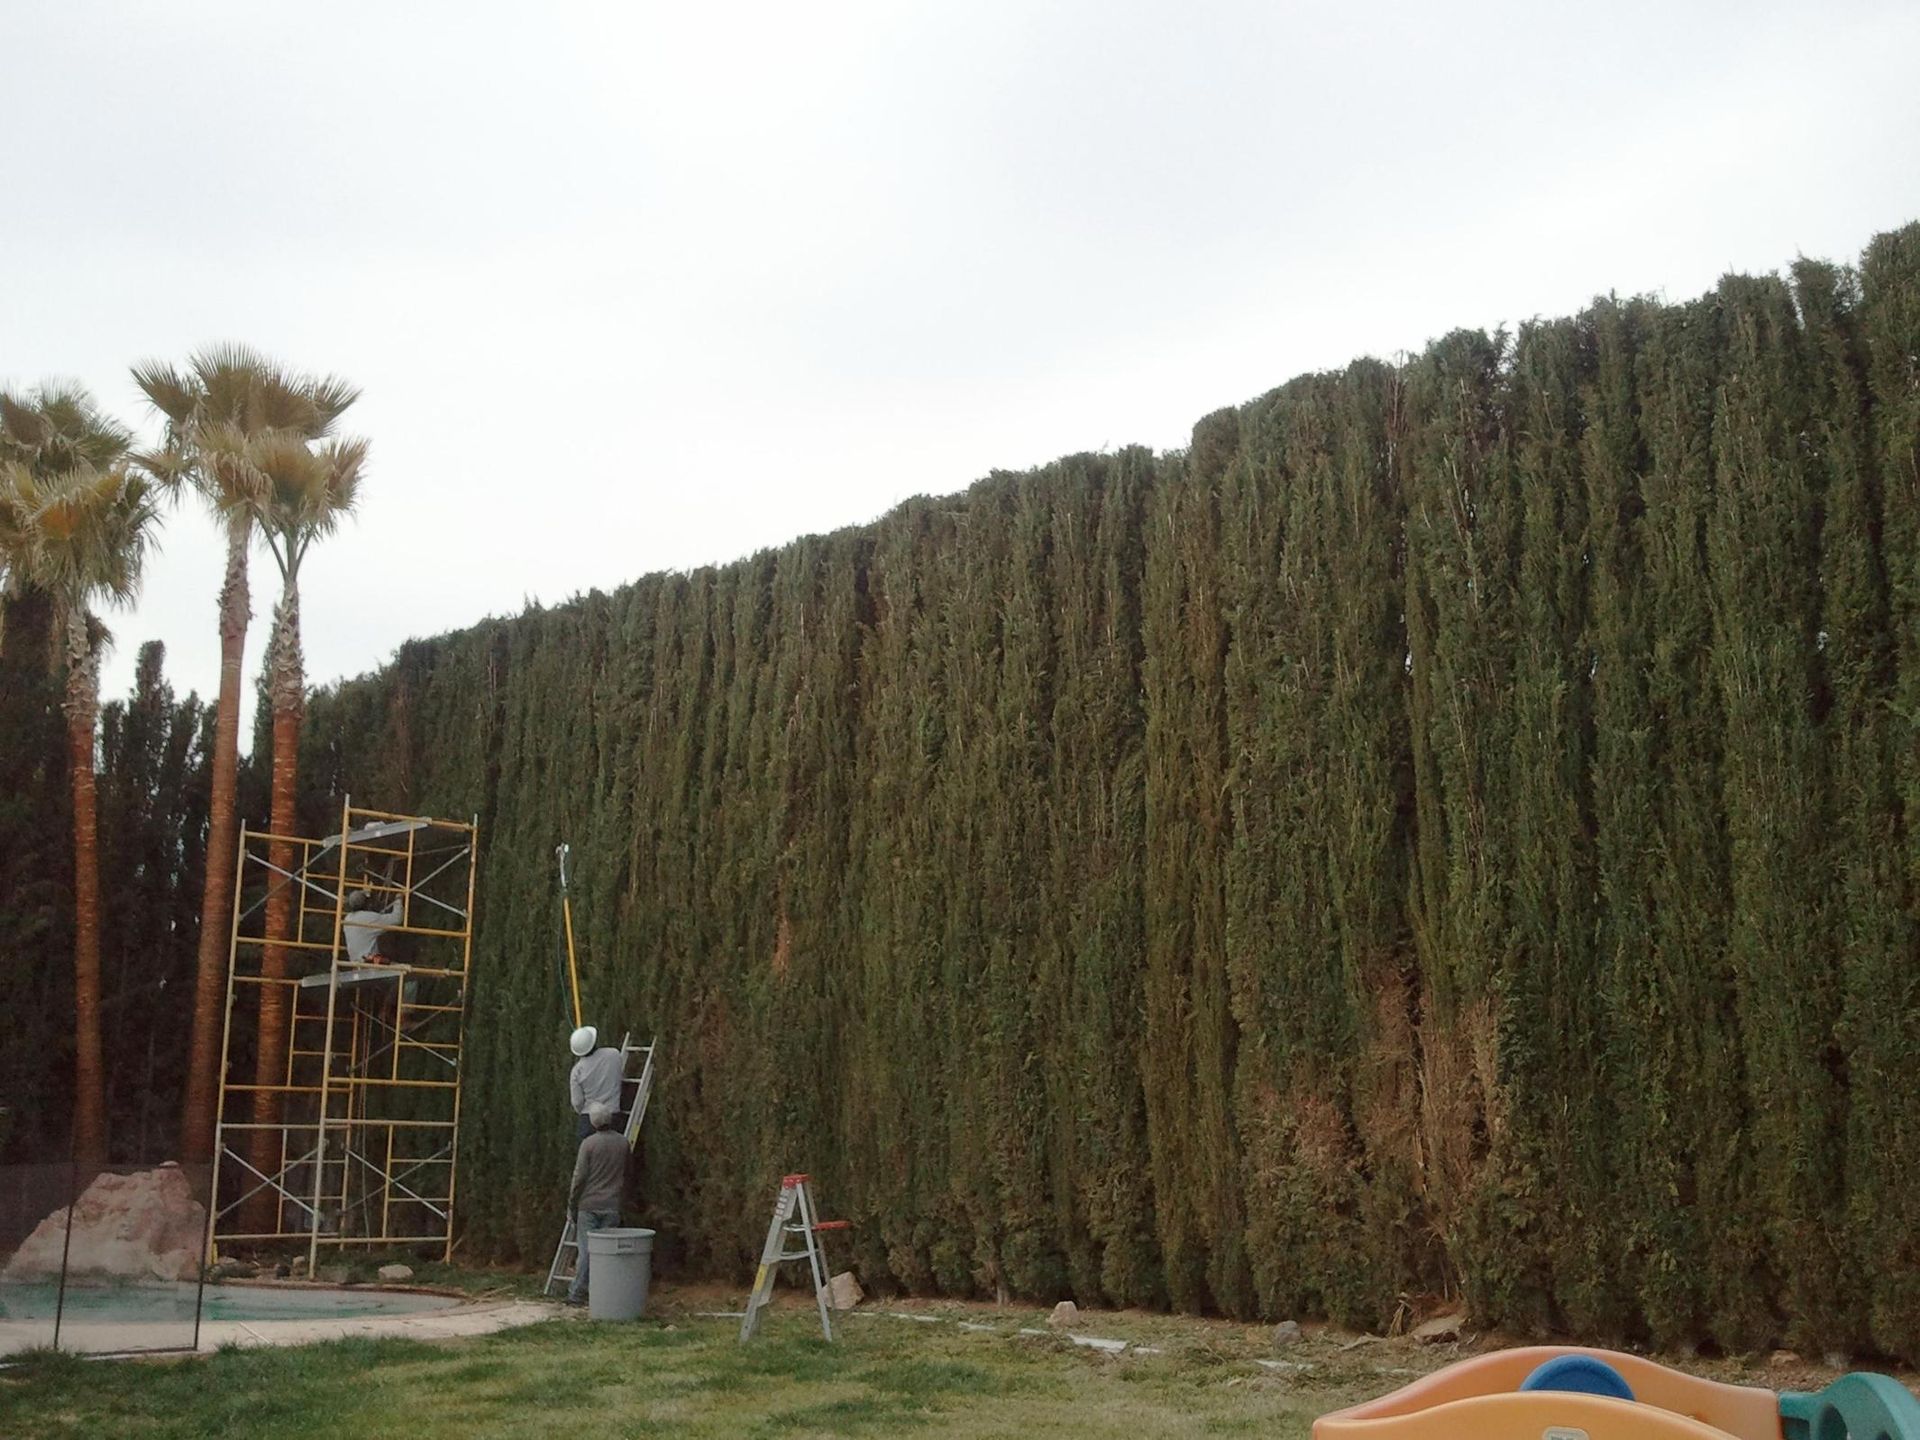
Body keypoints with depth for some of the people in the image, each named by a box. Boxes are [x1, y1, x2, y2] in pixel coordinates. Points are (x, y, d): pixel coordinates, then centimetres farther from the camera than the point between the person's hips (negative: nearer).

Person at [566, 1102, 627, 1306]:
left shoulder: (589, 1143, -9)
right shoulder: (623, 1142, 3)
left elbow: (579, 1177, -8)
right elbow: (625, 1174, 15)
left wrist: (572, 1204, 0)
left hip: (589, 1204, -3)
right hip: (612, 1205, 3)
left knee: (586, 1249, 1)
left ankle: (576, 1294, 3)